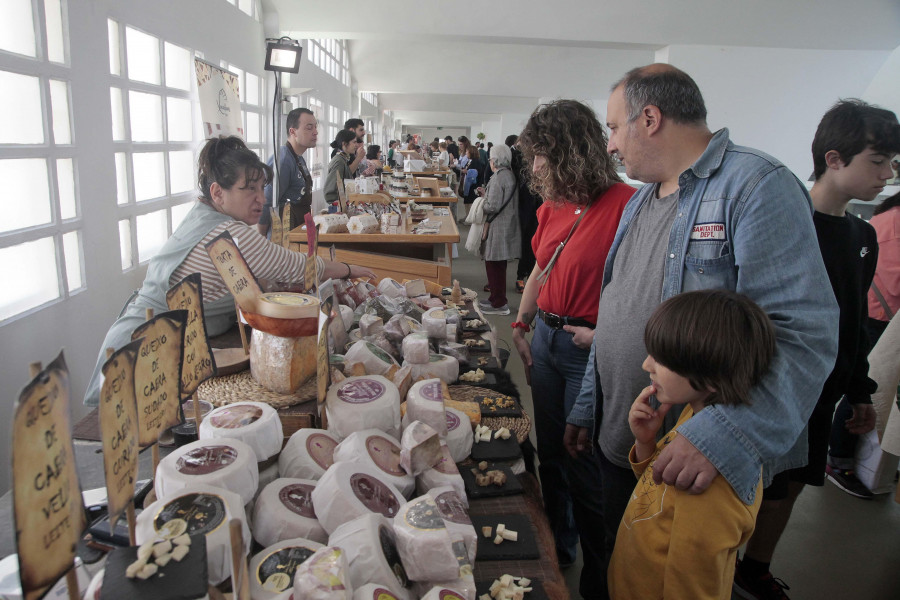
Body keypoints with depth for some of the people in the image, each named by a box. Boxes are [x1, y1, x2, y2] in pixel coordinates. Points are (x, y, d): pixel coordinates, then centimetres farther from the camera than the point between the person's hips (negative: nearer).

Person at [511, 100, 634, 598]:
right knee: (550, 454, 20)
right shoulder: (552, 207, 8)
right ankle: (556, 550, 42)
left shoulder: (623, 205, -18)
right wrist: (520, 325, 15)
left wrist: (603, 334, -21)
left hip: (590, 350, -8)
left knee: (584, 468, 3)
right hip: (546, 338, 8)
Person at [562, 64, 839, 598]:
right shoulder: (641, 200, 11)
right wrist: (587, 409, 17)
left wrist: (724, 436, -37)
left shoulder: (758, 186, -17)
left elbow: (805, 332, -27)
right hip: (616, 445, 7)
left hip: (699, 469, -7)